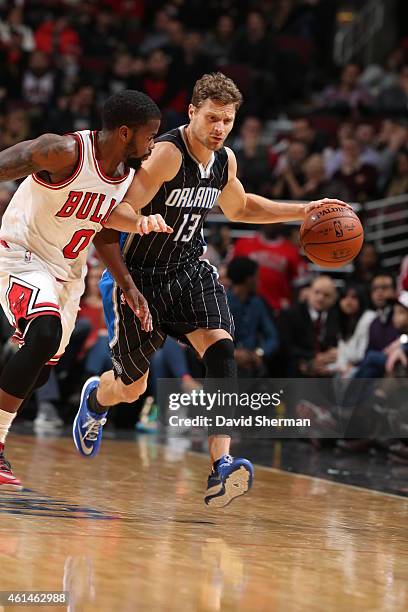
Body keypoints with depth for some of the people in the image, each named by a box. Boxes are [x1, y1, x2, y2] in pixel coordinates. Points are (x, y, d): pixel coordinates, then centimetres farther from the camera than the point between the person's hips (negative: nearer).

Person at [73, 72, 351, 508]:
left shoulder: (225, 160, 1)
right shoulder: (167, 153, -22)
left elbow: (239, 207, 23)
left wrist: (303, 212, 15)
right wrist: (124, 285, -39)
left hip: (189, 271, 5)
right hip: (140, 274, -5)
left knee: (220, 349, -24)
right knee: (131, 387, 10)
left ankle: (221, 471, -33)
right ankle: (95, 399, 50)